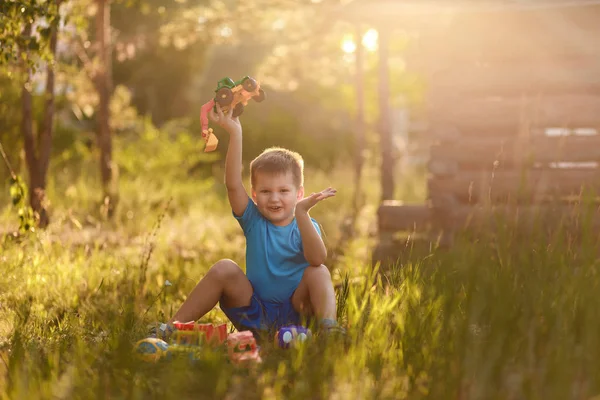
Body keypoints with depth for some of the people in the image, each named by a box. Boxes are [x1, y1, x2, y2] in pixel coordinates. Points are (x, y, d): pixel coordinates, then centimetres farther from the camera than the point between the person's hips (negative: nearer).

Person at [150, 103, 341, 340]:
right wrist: (235, 134, -22)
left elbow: (317, 259, -25)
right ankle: (171, 328, -16)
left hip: (295, 312, -2)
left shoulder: (306, 225, -3)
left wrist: (302, 214, -38)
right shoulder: (254, 220, 1)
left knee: (318, 272, -24)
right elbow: (233, 184, -14)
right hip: (254, 317, 2)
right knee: (224, 269, -19)